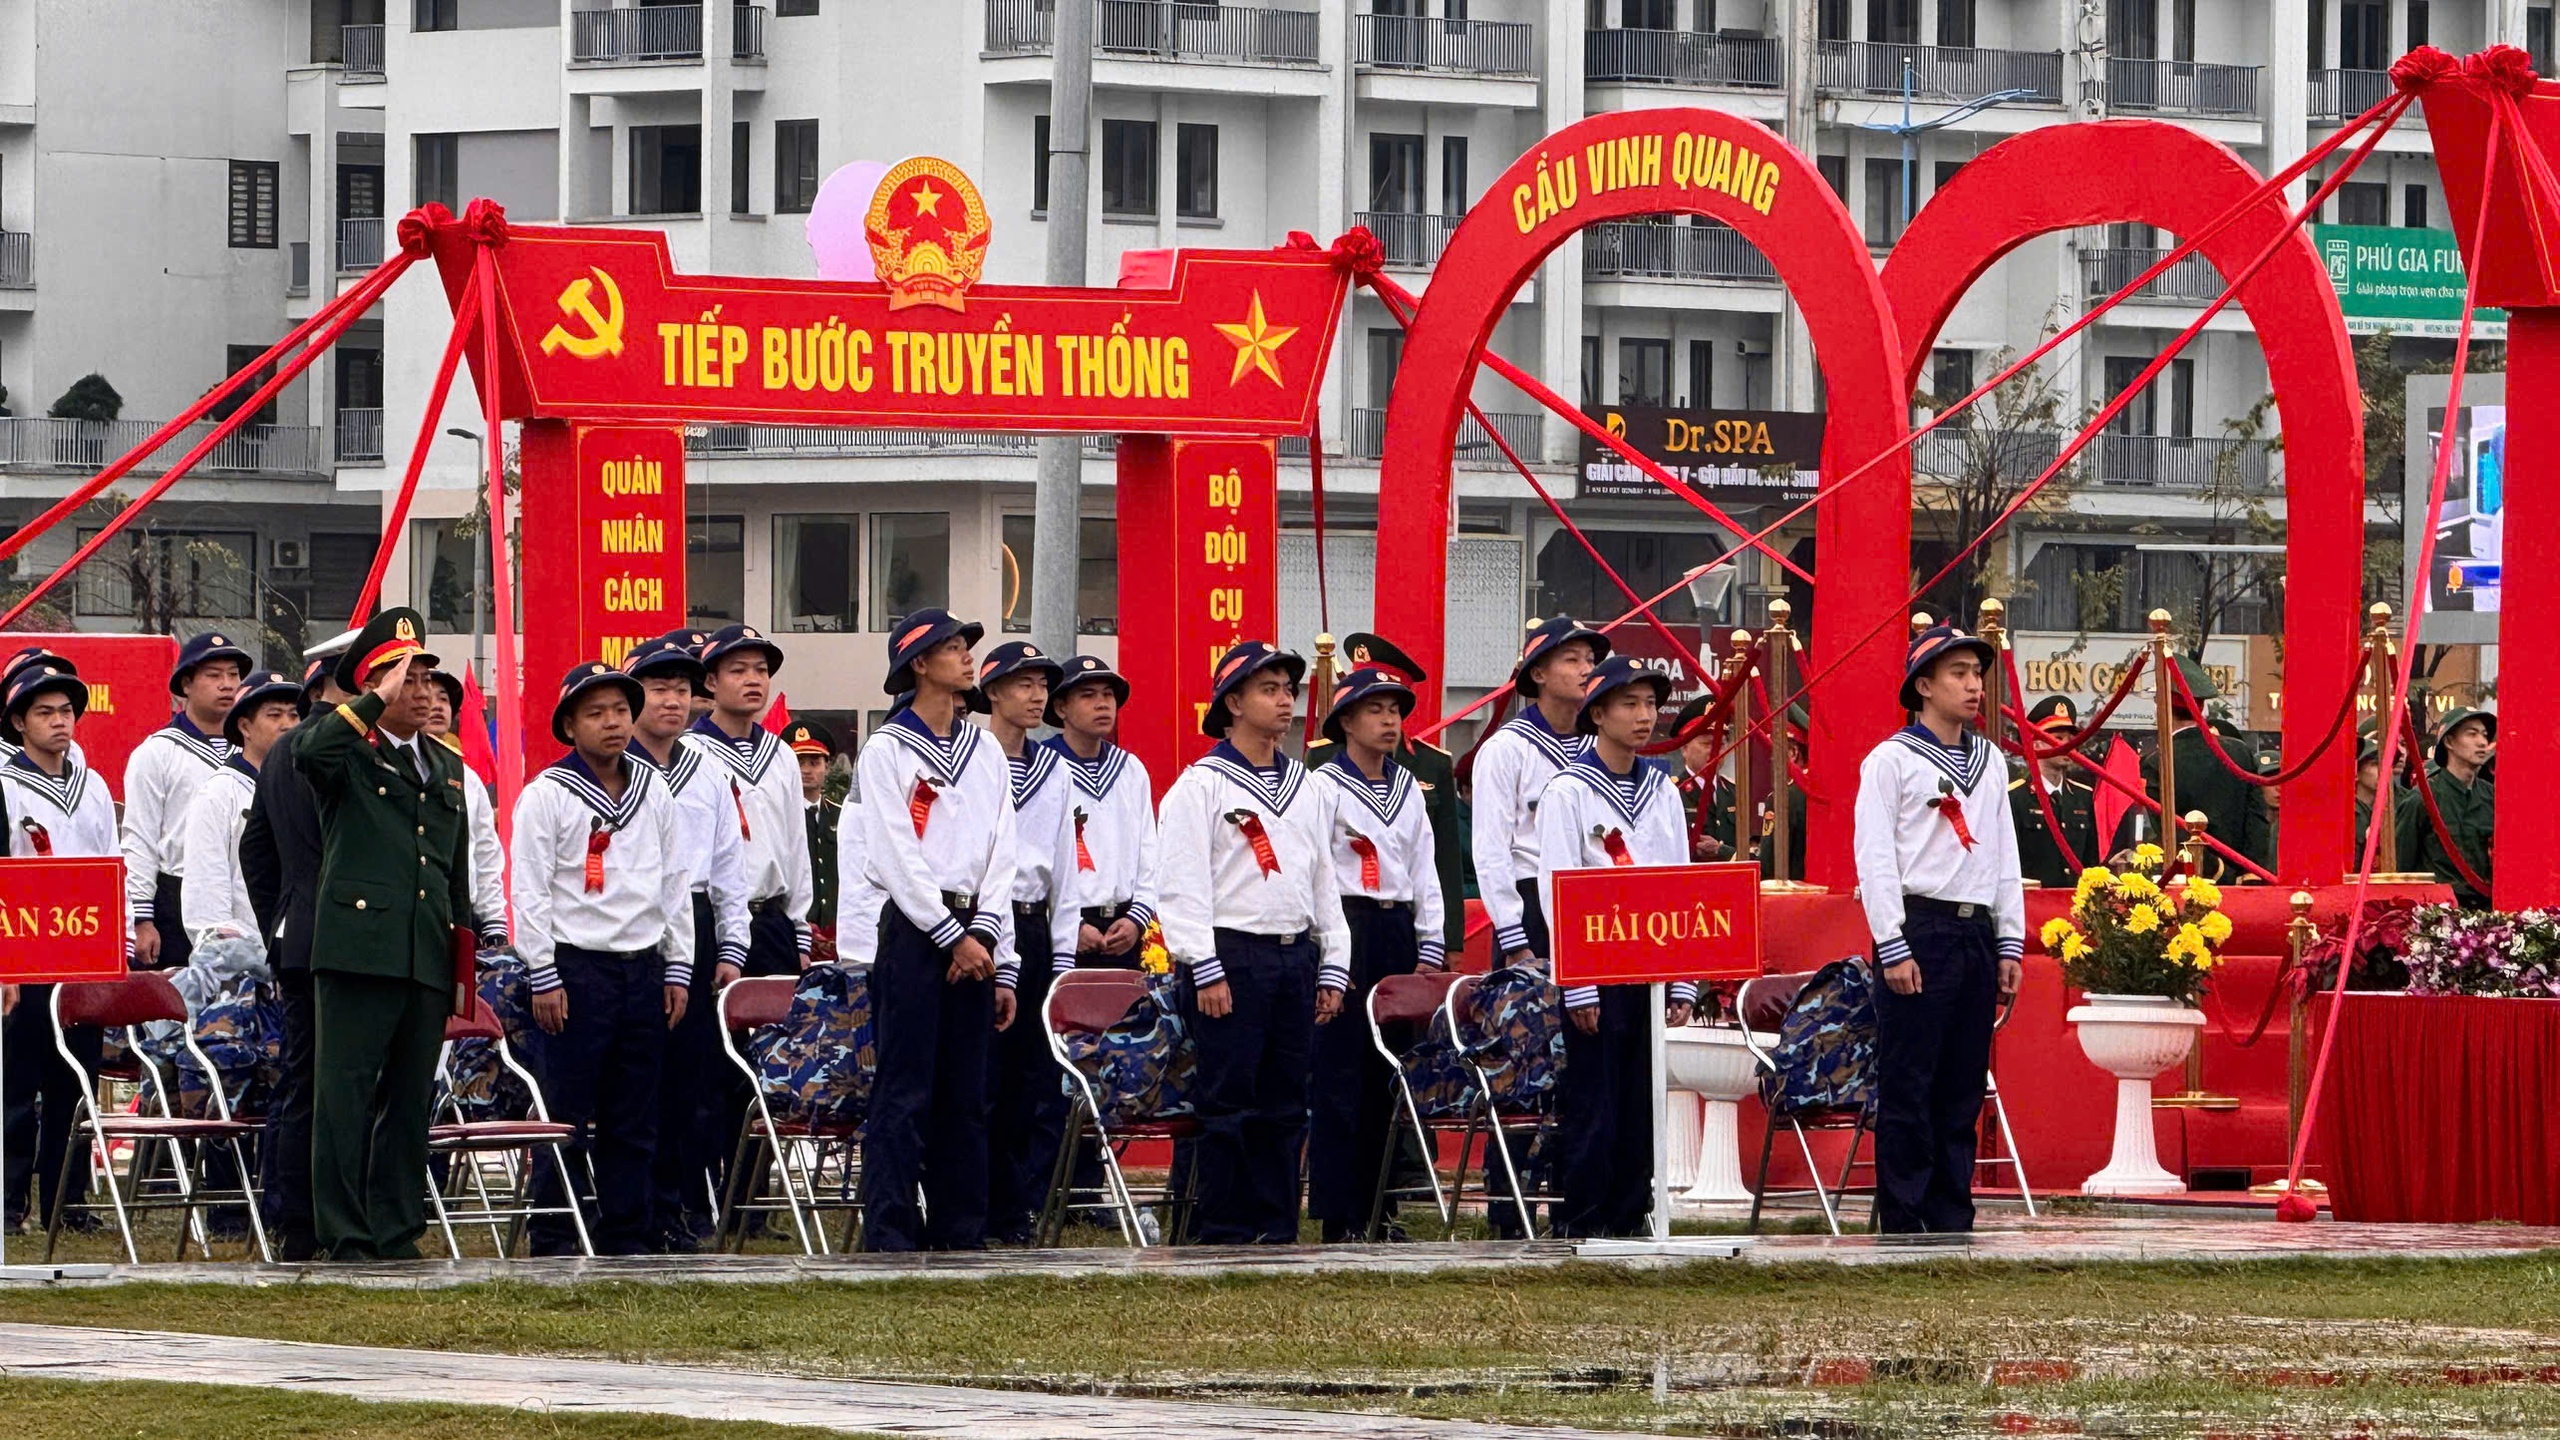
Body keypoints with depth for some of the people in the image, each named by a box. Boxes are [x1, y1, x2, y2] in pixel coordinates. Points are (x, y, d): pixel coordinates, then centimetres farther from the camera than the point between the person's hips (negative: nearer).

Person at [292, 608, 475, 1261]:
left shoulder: (446, 768, 21)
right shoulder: (349, 755, 1)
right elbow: (308, 750, -25)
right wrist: (375, 704, -21)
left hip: (427, 959, 6)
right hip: (357, 949, -6)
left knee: (411, 1097, 8)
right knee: (345, 1094, -6)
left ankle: (398, 1230, 13)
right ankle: (344, 1233, -6)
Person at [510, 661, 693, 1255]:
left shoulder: (653, 791, 12)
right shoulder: (546, 795, -3)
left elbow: (676, 885, 16)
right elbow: (530, 891, -6)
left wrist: (677, 970, 10)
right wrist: (543, 977, -11)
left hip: (642, 968, 5)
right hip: (575, 967, -5)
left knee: (635, 1118, 6)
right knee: (566, 1116, -5)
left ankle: (628, 1238, 11)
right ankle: (554, 1244, -1)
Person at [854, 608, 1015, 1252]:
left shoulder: (986, 751, 14)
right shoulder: (887, 751, -3)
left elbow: (1000, 854, 9)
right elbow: (898, 857, -9)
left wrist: (984, 935, -5)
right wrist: (954, 938, -12)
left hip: (974, 937, 6)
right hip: (913, 930, -6)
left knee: (965, 1095, 7)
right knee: (905, 1094, -8)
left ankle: (960, 1233, 11)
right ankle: (890, 1236, -8)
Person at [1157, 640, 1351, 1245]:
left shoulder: (1306, 789, 18)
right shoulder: (1200, 785, -3)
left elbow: (1324, 881, 19)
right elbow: (1182, 883, -9)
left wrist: (1333, 968, 11)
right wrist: (1206, 970, -15)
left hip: (1296, 957, 6)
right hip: (1232, 959, -6)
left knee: (1285, 1104, 6)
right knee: (1228, 1103, -5)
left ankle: (1278, 1227, 10)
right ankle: (1226, 1233, -3)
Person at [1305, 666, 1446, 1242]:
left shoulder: (1408, 788, 16)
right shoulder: (1325, 785, -3)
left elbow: (1426, 870, 17)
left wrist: (1431, 949, 9)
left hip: (1398, 932, 6)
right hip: (1346, 929, -6)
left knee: (1385, 1077, 5)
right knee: (1341, 1076, -7)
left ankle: (1374, 1209, 9)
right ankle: (1335, 1216, -7)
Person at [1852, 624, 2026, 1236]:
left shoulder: (1989, 761, 17)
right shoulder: (1891, 760, -1)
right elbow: (1875, 858, -7)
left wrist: (2009, 944, 11)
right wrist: (1894, 949, -14)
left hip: (1977, 934, 6)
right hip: (1919, 930, -6)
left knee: (1964, 1088, 6)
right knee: (1908, 1088, -6)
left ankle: (1952, 1220, 10)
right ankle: (1902, 1224, -4)